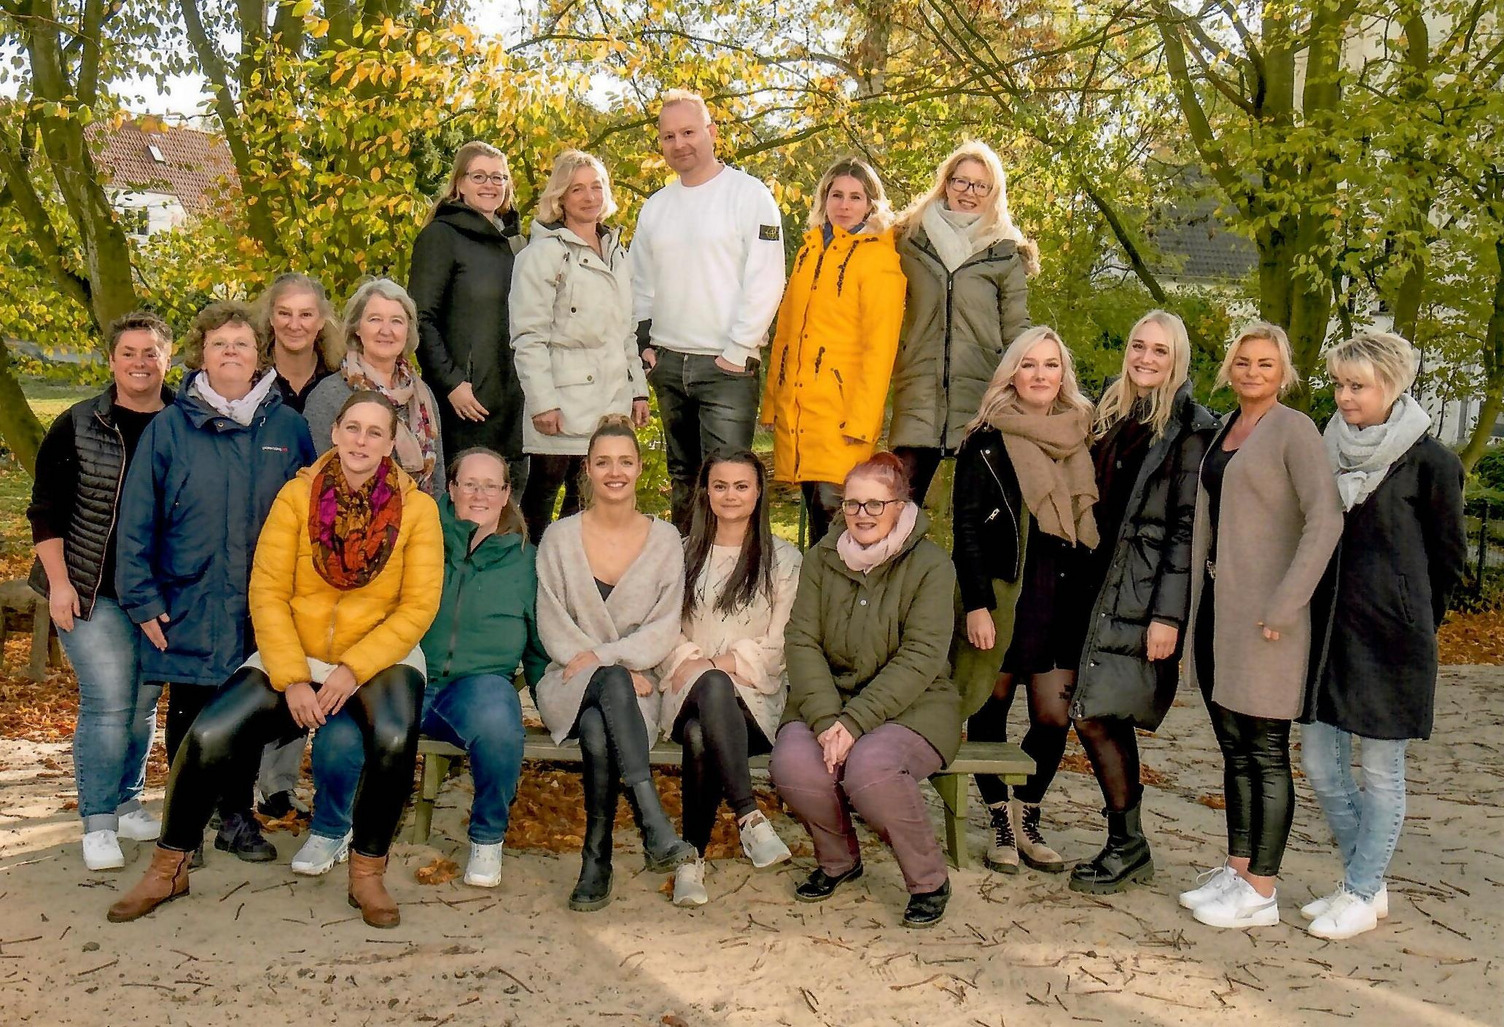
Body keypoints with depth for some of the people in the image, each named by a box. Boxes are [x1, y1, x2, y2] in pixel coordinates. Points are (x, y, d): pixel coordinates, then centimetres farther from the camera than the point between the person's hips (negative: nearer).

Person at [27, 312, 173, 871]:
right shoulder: (78, 426, -1)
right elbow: (46, 509, -1)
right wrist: (58, 581, -8)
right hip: (94, 592, -2)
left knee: (144, 704, 11)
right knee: (108, 705, -6)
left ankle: (127, 804, 27)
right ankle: (98, 823, 5)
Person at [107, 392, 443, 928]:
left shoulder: (417, 508, -5)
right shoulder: (297, 494, -3)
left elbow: (418, 607, -8)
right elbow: (267, 592, -6)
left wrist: (353, 671, -17)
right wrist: (293, 679, -15)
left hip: (380, 659, -1)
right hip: (293, 658, 2)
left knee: (394, 739, -33)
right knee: (207, 738, -17)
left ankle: (367, 873, -10)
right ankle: (168, 869, 8)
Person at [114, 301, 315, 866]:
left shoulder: (288, 427, 2)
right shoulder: (169, 428, -2)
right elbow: (136, 520, -2)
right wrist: (142, 599, -7)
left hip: (261, 610, 1)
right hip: (189, 607, -1)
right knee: (190, 715, 9)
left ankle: (237, 816, 27)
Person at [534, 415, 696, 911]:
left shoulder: (664, 539, 9)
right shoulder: (559, 537, 8)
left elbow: (664, 629, 1)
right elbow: (552, 626, 1)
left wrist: (603, 655, -14)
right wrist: (617, 670, -12)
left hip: (636, 685, 1)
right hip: (569, 685, 0)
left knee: (597, 732, -36)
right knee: (612, 684, -38)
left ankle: (597, 860, -28)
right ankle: (655, 827, -48)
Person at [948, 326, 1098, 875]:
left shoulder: (1081, 441, 12)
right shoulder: (987, 442, -1)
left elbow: (1091, 528, 17)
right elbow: (967, 527, -5)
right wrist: (976, 604, -13)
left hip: (1063, 599, 4)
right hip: (1000, 598, -3)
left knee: (1055, 716, 0)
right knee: (991, 710, 3)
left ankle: (1027, 819, 19)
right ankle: (1000, 824, 18)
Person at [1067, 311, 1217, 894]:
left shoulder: (1191, 428, -6)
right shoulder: (1112, 416, 15)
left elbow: (1188, 528, -11)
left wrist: (1168, 614, -16)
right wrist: (1083, 581, 12)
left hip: (1147, 594, -7)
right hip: (1103, 584, 7)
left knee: (1095, 713, -10)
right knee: (1102, 716, 6)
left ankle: (1128, 846, 6)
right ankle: (1126, 845, 17)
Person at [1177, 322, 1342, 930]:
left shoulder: (1293, 430, -8)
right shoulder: (1224, 430, 15)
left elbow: (1326, 520, -18)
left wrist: (1284, 607, -21)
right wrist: (1196, 601, 13)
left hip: (1263, 612, -8)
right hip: (1215, 604, 8)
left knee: (1265, 752, -1)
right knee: (1233, 748, 13)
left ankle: (1261, 892, 6)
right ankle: (1236, 870, 23)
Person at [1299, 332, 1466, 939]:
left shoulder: (1429, 461, -9)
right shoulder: (1329, 449, 6)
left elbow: (1450, 555, 2)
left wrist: (1411, 620, 9)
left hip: (1390, 636, -6)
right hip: (1328, 630, 6)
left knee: (1381, 770, 6)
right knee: (1320, 762, 9)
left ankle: (1361, 895, 20)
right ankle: (1367, 882, 27)